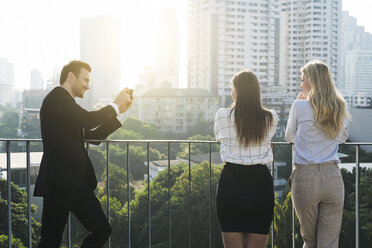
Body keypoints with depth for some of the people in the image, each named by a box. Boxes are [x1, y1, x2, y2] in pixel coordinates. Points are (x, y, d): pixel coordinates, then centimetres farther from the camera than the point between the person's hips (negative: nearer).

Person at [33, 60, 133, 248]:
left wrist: (118, 111, 19)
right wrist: (115, 105, -3)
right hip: (59, 181, -10)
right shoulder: (57, 97, -6)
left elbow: (95, 135, 27)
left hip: (77, 181, 10)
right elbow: (88, 119, -18)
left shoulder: (66, 103, 24)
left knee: (102, 231, 7)